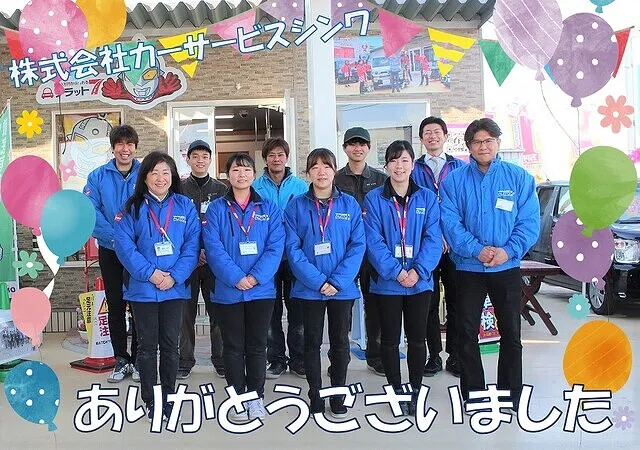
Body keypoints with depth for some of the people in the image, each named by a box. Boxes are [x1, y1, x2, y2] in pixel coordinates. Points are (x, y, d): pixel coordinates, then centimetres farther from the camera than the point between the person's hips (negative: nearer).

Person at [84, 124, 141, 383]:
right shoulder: (98, 177, 1)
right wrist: (114, 235, -20)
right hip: (110, 252, 2)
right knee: (115, 307, 9)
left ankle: (138, 360, 18)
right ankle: (121, 359, 21)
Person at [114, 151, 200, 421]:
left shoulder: (185, 206, 4)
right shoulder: (133, 207, 0)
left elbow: (192, 245, -2)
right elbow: (124, 244, -9)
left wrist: (175, 276, -15)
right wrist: (150, 273, -18)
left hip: (175, 288, 1)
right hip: (142, 288, -1)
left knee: (170, 344, 9)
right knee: (147, 345, 7)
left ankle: (168, 398, 23)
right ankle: (150, 401, 19)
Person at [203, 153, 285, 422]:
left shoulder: (269, 208, 5)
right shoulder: (217, 209, 2)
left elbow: (275, 246, -5)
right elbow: (213, 248, -8)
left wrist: (256, 277, -17)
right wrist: (236, 278, -19)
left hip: (261, 289, 1)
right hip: (227, 291, -1)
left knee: (257, 345, 10)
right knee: (233, 346, 9)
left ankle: (256, 397, 24)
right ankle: (237, 398, 22)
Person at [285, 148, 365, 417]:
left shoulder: (349, 204, 1)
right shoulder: (296, 206, -1)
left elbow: (358, 245, -4)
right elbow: (293, 248, -7)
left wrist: (337, 281, -15)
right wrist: (317, 281, -16)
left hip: (343, 288, 1)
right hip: (309, 288, -1)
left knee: (340, 342, 11)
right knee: (312, 342, 8)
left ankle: (338, 398, 25)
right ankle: (315, 398, 22)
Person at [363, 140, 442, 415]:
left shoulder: (427, 198, 4)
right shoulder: (374, 199, -1)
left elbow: (433, 238, -3)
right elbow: (373, 241, -9)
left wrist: (418, 271, -16)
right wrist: (395, 272, -18)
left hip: (420, 281, 1)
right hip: (386, 282, -1)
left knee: (417, 338, 9)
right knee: (390, 339, 9)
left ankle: (416, 391, 25)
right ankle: (396, 391, 24)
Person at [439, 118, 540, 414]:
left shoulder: (519, 178, 2)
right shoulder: (454, 180, 0)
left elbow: (530, 221, -3)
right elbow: (450, 222, -8)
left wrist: (509, 250, -18)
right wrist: (477, 250, -20)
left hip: (508, 267, 1)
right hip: (468, 268, 0)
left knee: (511, 334, 8)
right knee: (466, 333, 6)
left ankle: (510, 395, 24)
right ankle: (473, 395, 21)